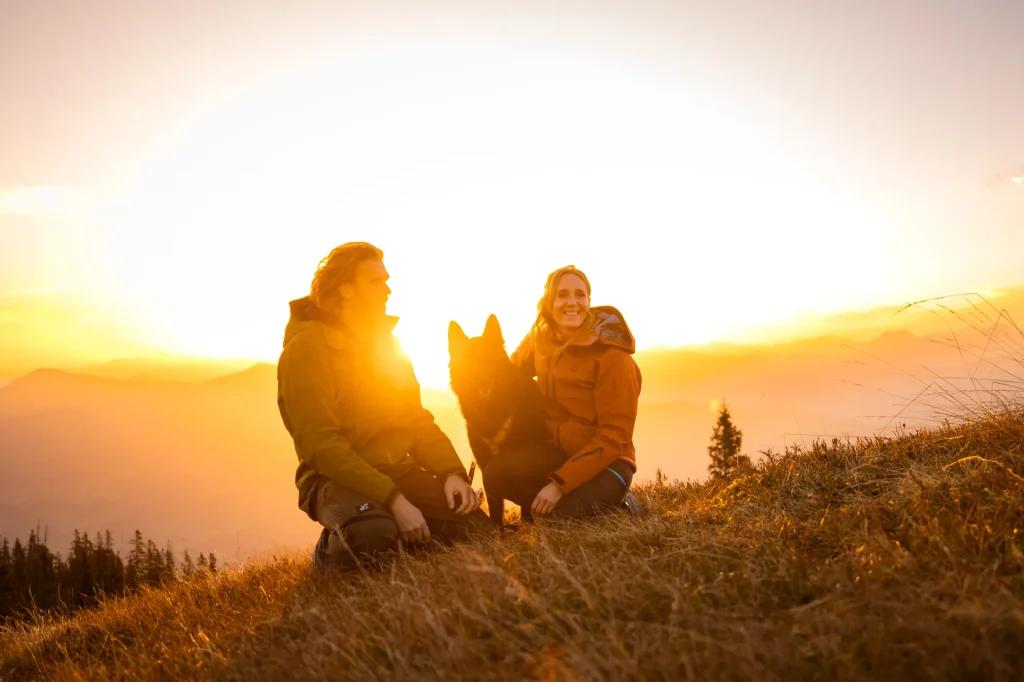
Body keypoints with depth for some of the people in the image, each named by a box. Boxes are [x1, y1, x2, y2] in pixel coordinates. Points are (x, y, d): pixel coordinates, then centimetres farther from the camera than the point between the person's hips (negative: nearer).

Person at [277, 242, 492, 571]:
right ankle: (333, 548, -3)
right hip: (339, 479, -6)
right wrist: (393, 498, -26)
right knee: (375, 533, -37)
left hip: (398, 471, 6)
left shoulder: (386, 342, 12)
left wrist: (451, 472, -7)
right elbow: (321, 444, -19)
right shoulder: (307, 347, -11)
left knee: (476, 526, -13)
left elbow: (417, 419, 13)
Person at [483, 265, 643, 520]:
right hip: (559, 452, 5)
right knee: (496, 474, -22)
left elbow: (615, 435, -19)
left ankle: (616, 503, 3)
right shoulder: (540, 338, -1)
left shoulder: (612, 354, -18)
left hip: (606, 460, -4)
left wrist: (560, 483, -26)